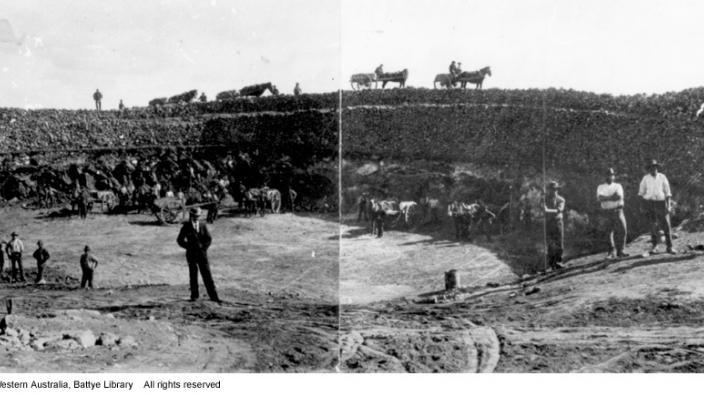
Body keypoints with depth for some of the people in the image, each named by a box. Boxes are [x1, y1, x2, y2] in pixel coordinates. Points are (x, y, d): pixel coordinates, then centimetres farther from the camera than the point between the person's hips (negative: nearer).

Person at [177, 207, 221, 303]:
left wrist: (203, 247, -5)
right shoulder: (186, 227, 0)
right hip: (191, 254, -1)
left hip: (202, 253, 1)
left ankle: (213, 296, -4)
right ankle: (194, 295, 12)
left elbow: (209, 239, 9)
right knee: (193, 275, 3)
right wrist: (189, 247, -7)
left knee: (207, 275, -2)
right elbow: (180, 240, 1)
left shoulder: (203, 226, 7)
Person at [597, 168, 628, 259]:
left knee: (622, 230, -7)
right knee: (610, 232, -3)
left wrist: (606, 198, -13)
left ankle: (620, 251, 1)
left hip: (618, 210, 1)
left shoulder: (618, 186, 13)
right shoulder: (601, 187, 11)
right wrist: (612, 197, -16)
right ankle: (612, 252, 2)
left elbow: (620, 197, -7)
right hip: (607, 212, -1)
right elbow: (600, 198, -9)